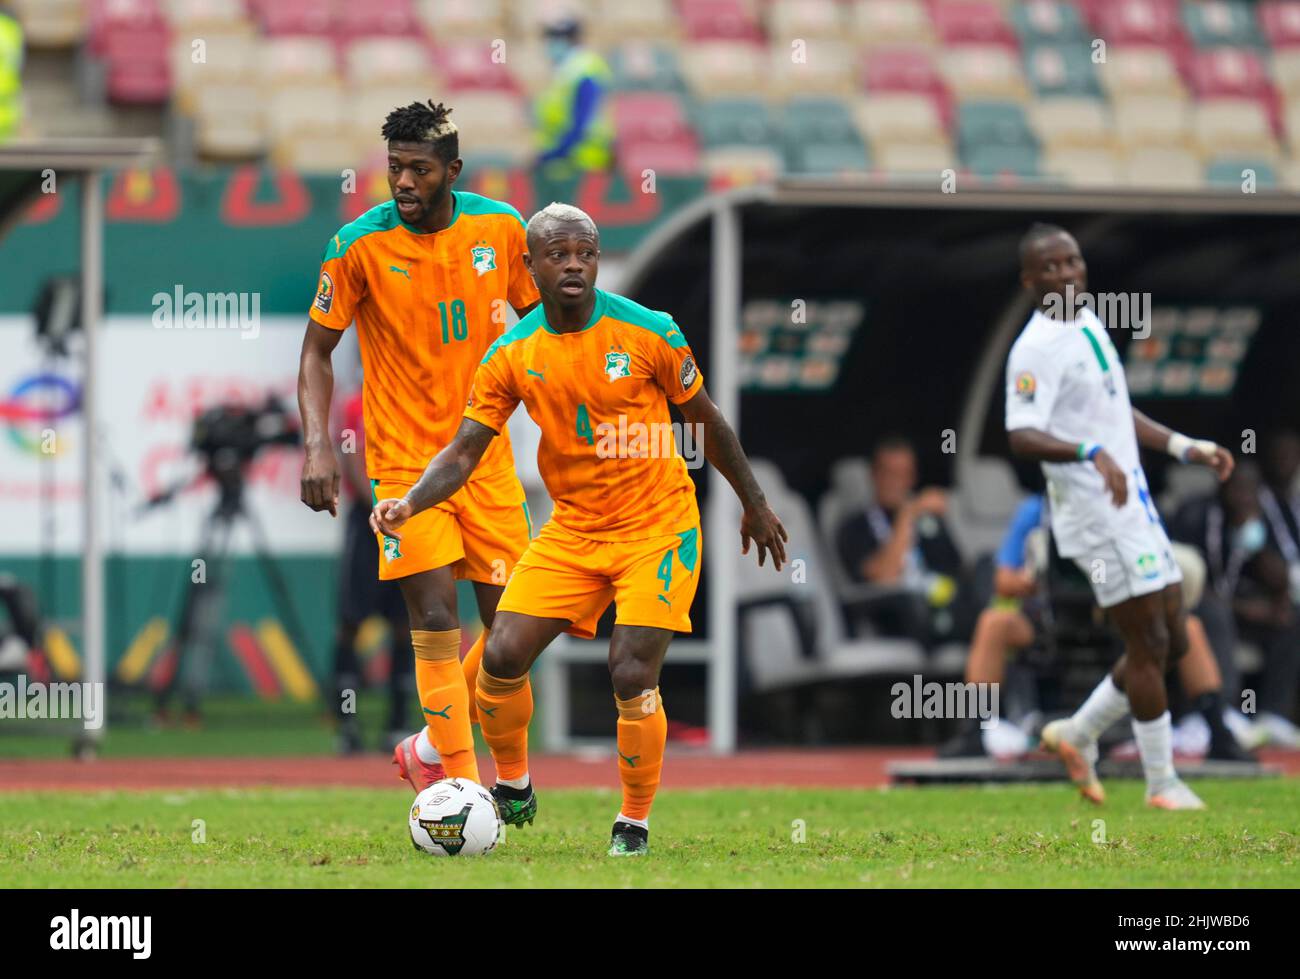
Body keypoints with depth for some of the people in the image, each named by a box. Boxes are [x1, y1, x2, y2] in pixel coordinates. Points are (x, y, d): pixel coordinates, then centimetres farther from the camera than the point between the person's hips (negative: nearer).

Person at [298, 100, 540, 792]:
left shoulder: (500, 227, -2)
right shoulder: (360, 244, -10)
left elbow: (536, 315, 13)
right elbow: (317, 351, -3)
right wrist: (317, 444, -15)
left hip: (484, 453, 3)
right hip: (403, 458, -3)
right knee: (436, 617, -14)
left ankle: (430, 752, 24)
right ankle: (462, 785, -11)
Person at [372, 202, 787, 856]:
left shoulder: (649, 332, -11)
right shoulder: (512, 355, -5)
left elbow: (706, 421, 1)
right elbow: (467, 447, -5)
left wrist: (754, 504, 10)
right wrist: (411, 502, -24)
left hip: (657, 526, -3)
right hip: (572, 528, 3)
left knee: (631, 675, -16)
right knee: (502, 657, -8)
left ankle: (635, 824, 4)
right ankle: (513, 790, 19)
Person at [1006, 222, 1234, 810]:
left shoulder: (1090, 325, 13)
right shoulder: (1037, 348, -15)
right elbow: (1021, 436, -27)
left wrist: (1185, 448, 22)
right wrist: (1090, 453, -41)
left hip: (1133, 504, 9)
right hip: (1095, 513, -9)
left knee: (1170, 643, 11)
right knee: (1148, 644, -6)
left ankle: (1077, 735, 24)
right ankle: (1162, 784, 5)